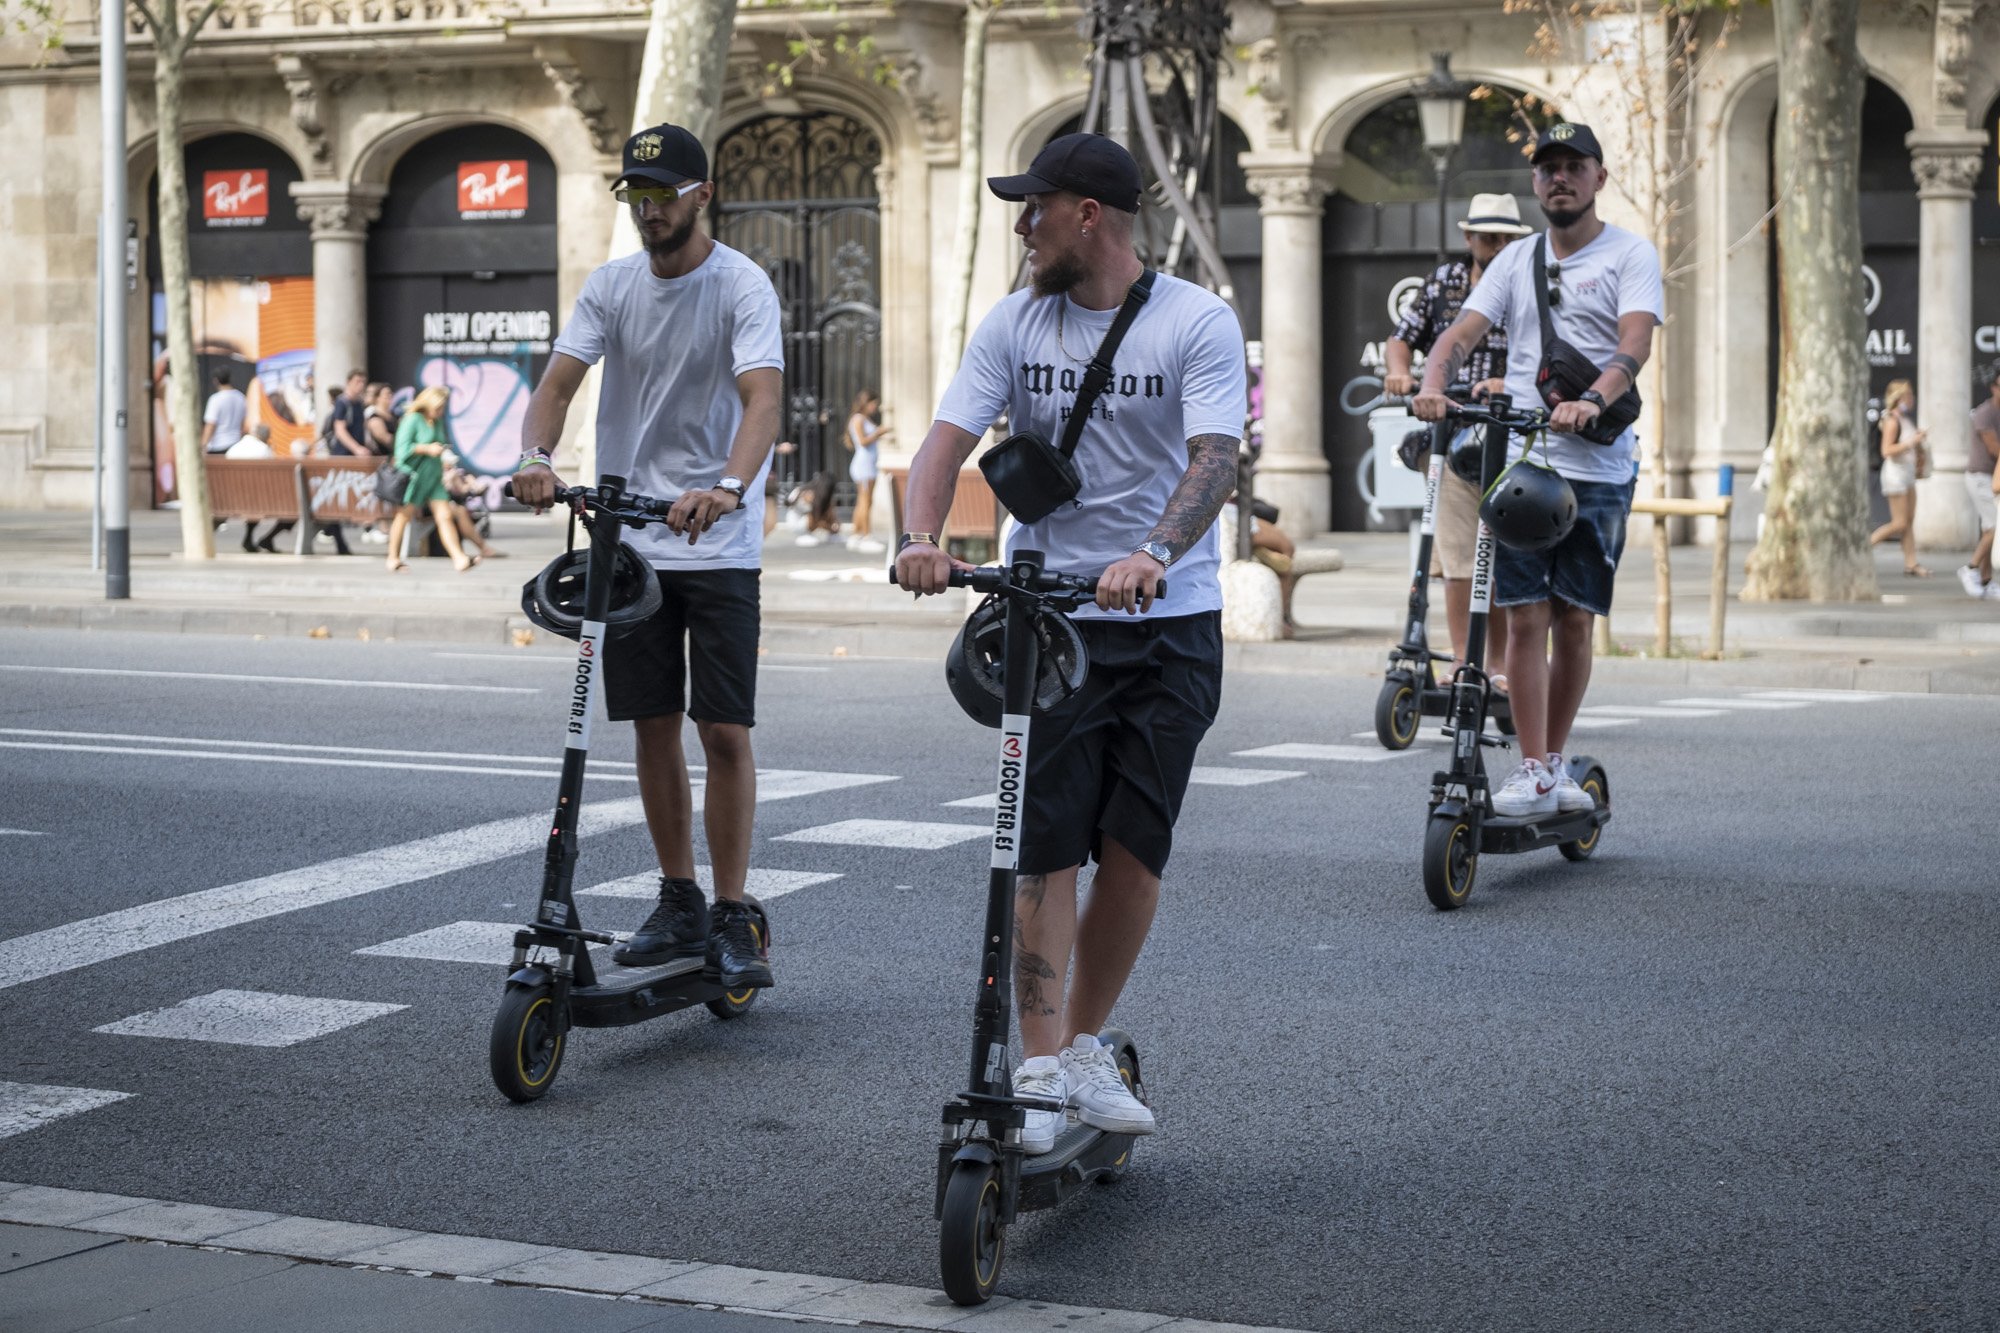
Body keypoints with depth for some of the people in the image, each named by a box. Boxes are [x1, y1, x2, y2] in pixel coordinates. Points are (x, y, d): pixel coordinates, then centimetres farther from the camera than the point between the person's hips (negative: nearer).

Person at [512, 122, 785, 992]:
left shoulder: (741, 285, -9)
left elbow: (763, 399, -23)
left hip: (719, 545, -4)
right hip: (629, 537, 4)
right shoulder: (611, 286, 5)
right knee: (653, 724, 9)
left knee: (724, 730, -6)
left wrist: (729, 486, -41)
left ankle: (731, 920, 1)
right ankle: (679, 905, 21)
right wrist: (535, 456, -25)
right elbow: (559, 382, -4)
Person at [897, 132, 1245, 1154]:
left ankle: (1085, 1048, 18)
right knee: (1047, 847, -4)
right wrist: (920, 537, -26)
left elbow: (1213, 459, -18)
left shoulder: (1198, 322, -6)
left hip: (1171, 622, -1)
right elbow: (950, 437, -5)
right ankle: (1041, 1069, -2)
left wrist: (1153, 553, -37)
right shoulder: (1012, 324, 4)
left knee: (1134, 849, 0)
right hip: (1046, 616, 1)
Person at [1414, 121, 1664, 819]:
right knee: (1526, 619, -4)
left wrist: (1591, 401, -32)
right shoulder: (1517, 260, 14)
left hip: (1597, 468, -2)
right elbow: (1462, 332, 5)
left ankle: (1555, 763, 18)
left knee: (1574, 622, 4)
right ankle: (1533, 774, -1)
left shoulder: (1630, 253, 2)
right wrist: (1432, 387, -17)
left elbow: (1635, 341, -13)